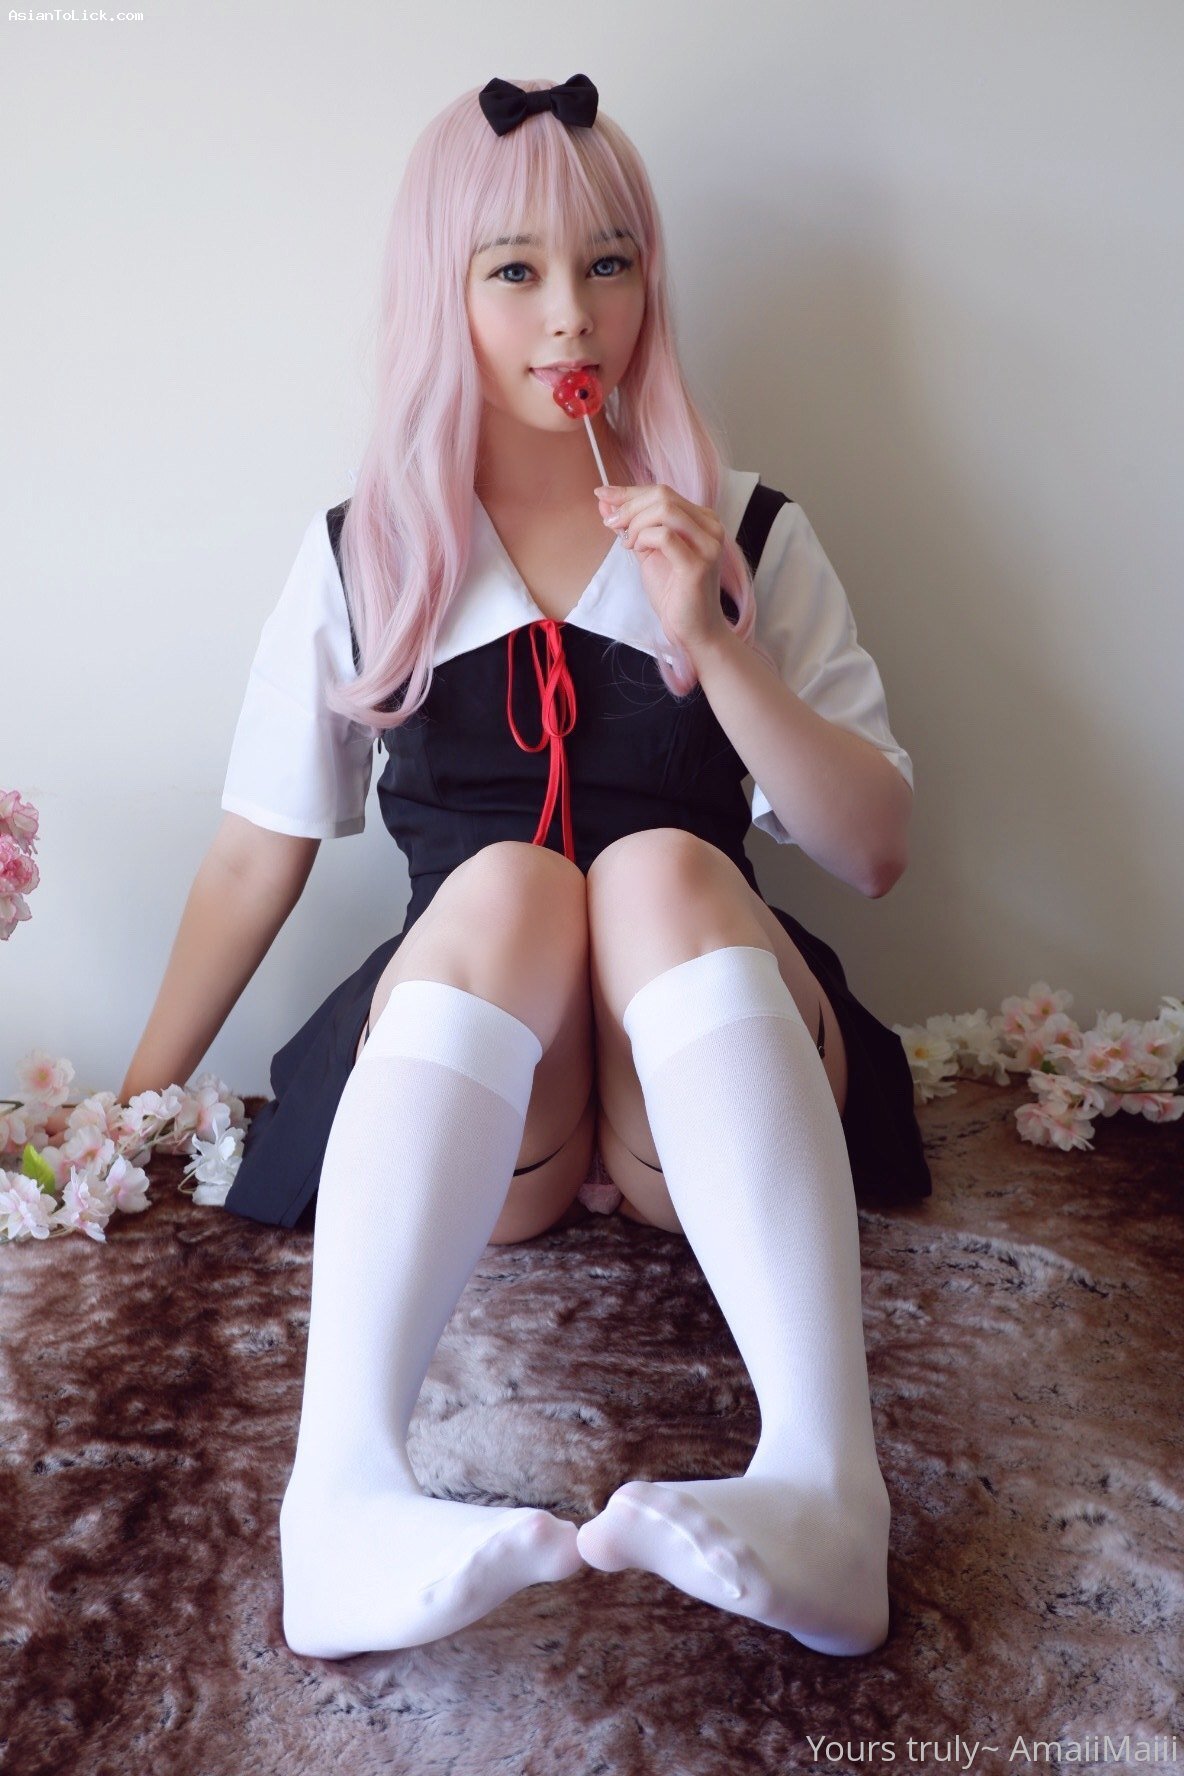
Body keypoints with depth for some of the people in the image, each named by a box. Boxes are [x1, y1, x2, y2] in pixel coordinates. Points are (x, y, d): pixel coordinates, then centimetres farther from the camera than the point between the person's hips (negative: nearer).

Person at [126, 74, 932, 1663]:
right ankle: (341, 1491, -45)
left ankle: (825, 1477, -45)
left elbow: (876, 851, 2)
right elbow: (261, 851, 13)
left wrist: (715, 645, -11)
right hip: (464, 1131, 0)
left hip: (704, 1092, 1)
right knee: (508, 877, -30)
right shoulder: (360, 560, 10)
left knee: (661, 864, -30)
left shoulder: (749, 537, 9)